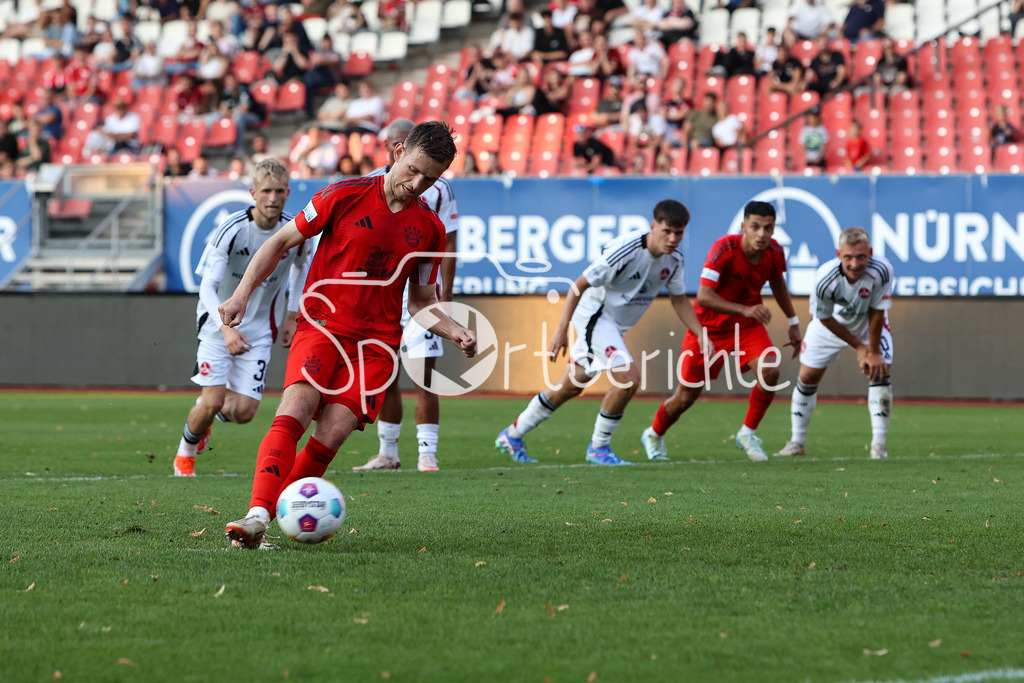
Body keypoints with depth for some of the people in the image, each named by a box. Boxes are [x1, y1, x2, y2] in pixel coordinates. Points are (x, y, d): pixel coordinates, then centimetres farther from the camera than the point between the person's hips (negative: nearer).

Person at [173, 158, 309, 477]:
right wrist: (227, 328, -40)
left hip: (259, 328, 3)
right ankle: (185, 453, 17)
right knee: (212, 401, -13)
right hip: (219, 322, -3)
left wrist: (292, 316, 8)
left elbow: (301, 266, 15)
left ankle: (211, 416, 29)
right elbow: (207, 286, -25)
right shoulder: (232, 229, -21)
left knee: (244, 411, -8)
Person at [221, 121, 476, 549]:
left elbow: (422, 302, 18)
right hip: (322, 325, -2)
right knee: (295, 409, -26)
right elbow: (282, 242, 7)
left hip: (376, 344, 2)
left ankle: (273, 515, -6)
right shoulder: (345, 196, -1)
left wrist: (456, 333, -1)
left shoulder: (429, 229, 8)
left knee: (332, 433, -17)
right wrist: (242, 294, -2)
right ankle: (257, 515, -37)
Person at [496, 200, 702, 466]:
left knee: (571, 386, 15)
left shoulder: (674, 257, -4)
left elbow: (679, 298, 11)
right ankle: (598, 448, -4)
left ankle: (512, 435, 30)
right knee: (629, 378, -21)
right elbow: (580, 284, -21)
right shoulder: (625, 249, -26)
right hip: (595, 315, -8)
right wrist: (561, 329, -24)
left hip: (615, 325, 8)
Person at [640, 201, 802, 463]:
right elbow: (703, 296, -35)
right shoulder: (724, 248, -29)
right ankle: (653, 435, 33)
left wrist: (793, 322, 18)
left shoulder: (774, 252, -12)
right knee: (686, 396, 2)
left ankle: (748, 433, -1)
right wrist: (744, 309, -45)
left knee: (770, 371, -23)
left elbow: (778, 284, 12)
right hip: (709, 326, -4)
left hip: (747, 326, 4)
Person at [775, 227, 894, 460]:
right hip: (832, 323, 0)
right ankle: (796, 442, 20)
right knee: (808, 377, 1)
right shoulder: (825, 279, -38)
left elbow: (877, 312, -23)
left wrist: (873, 351, -17)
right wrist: (858, 346, -15)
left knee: (880, 371, -16)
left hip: (869, 322, 0)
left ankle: (879, 445, -9)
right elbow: (825, 319, -20)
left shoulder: (881, 270, -39)